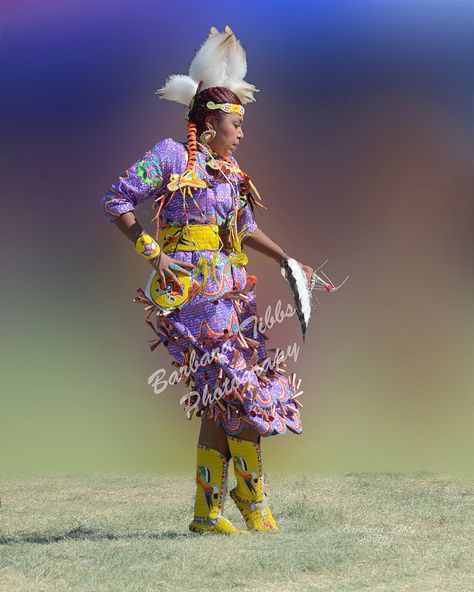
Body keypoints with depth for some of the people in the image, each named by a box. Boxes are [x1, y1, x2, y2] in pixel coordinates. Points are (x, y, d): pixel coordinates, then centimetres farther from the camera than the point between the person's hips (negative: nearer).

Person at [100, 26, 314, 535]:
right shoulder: (171, 157, -3)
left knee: (221, 401, 3)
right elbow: (116, 201, -3)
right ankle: (252, 493, 1)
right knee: (238, 389, -12)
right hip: (190, 290, -7)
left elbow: (245, 229, 29)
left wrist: (287, 260, 23)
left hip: (228, 292, 7)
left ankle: (208, 511, 8)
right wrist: (152, 252, -11)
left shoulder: (229, 169, 18)